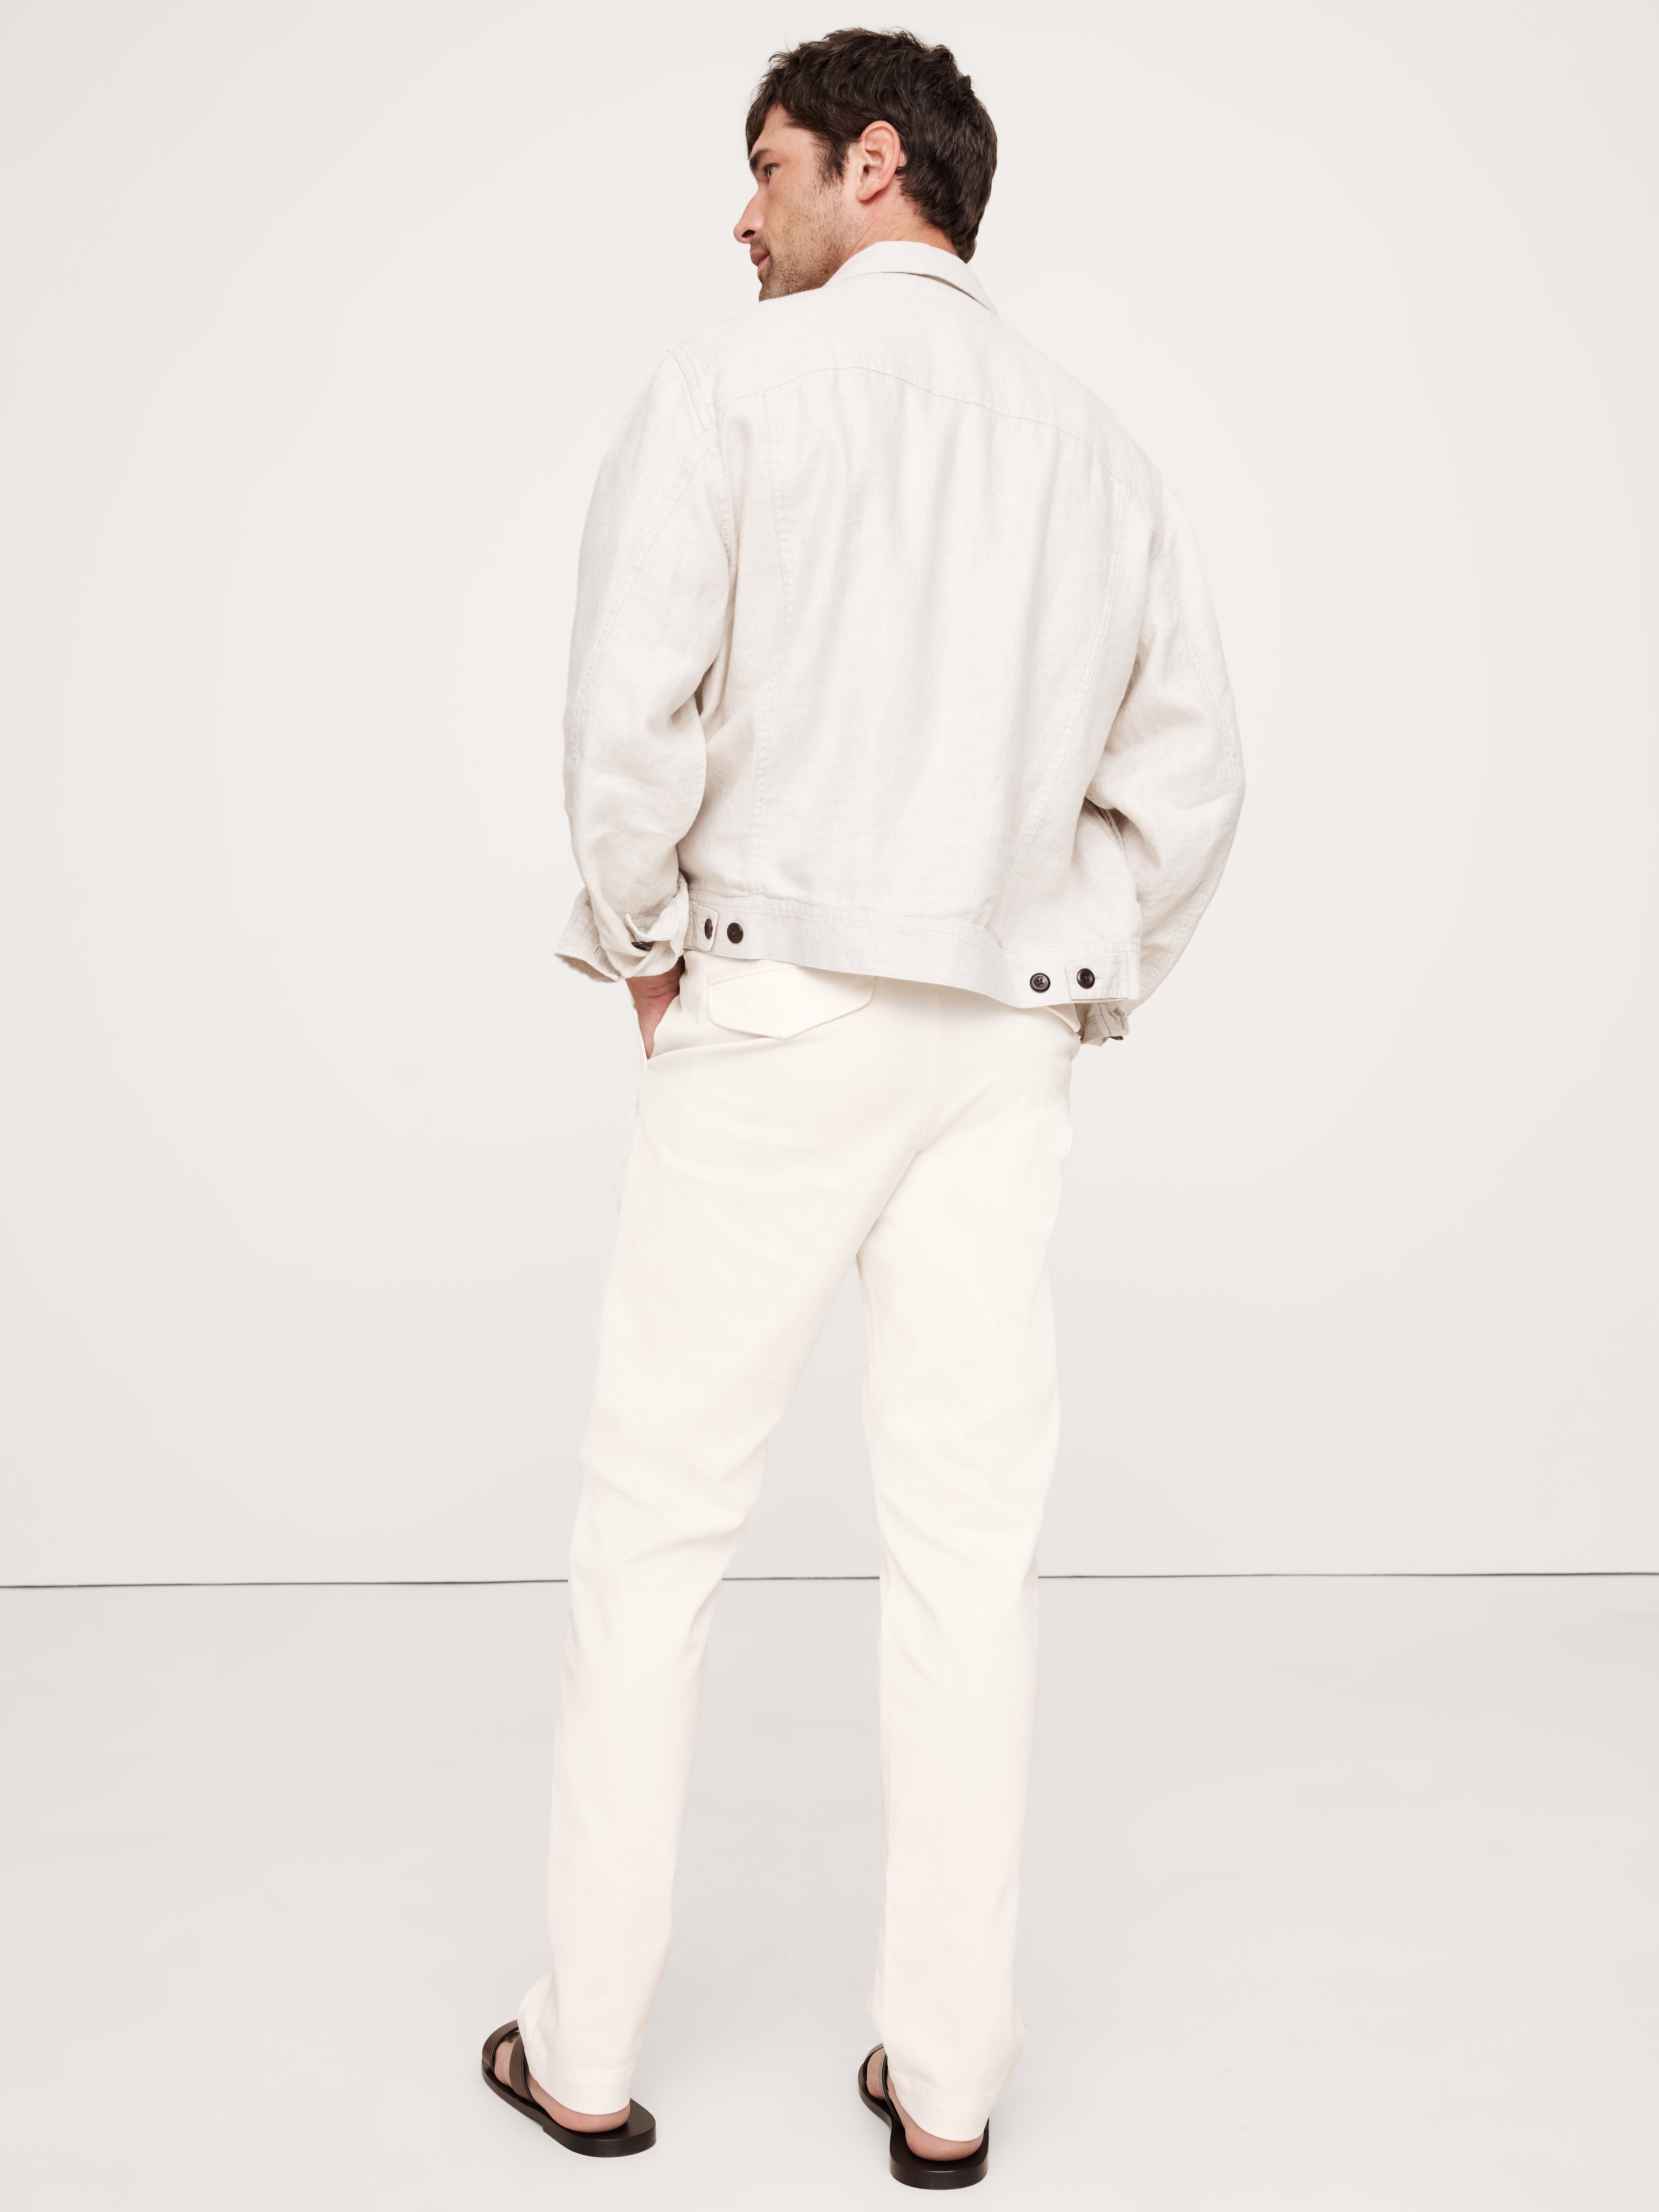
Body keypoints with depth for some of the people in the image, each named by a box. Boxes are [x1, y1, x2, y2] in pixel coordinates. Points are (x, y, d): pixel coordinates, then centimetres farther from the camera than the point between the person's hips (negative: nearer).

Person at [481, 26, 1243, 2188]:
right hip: (1006, 1036, 5)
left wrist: (639, 944, 2)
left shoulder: (735, 381, -1)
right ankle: (947, 2072, 14)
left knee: (659, 1520, 5)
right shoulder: (1092, 435, 14)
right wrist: (1081, 991, 17)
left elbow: (633, 695, -12)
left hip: (779, 1006, -4)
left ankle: (585, 2046, 15)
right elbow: (1190, 767, 13)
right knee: (973, 1535, 6)